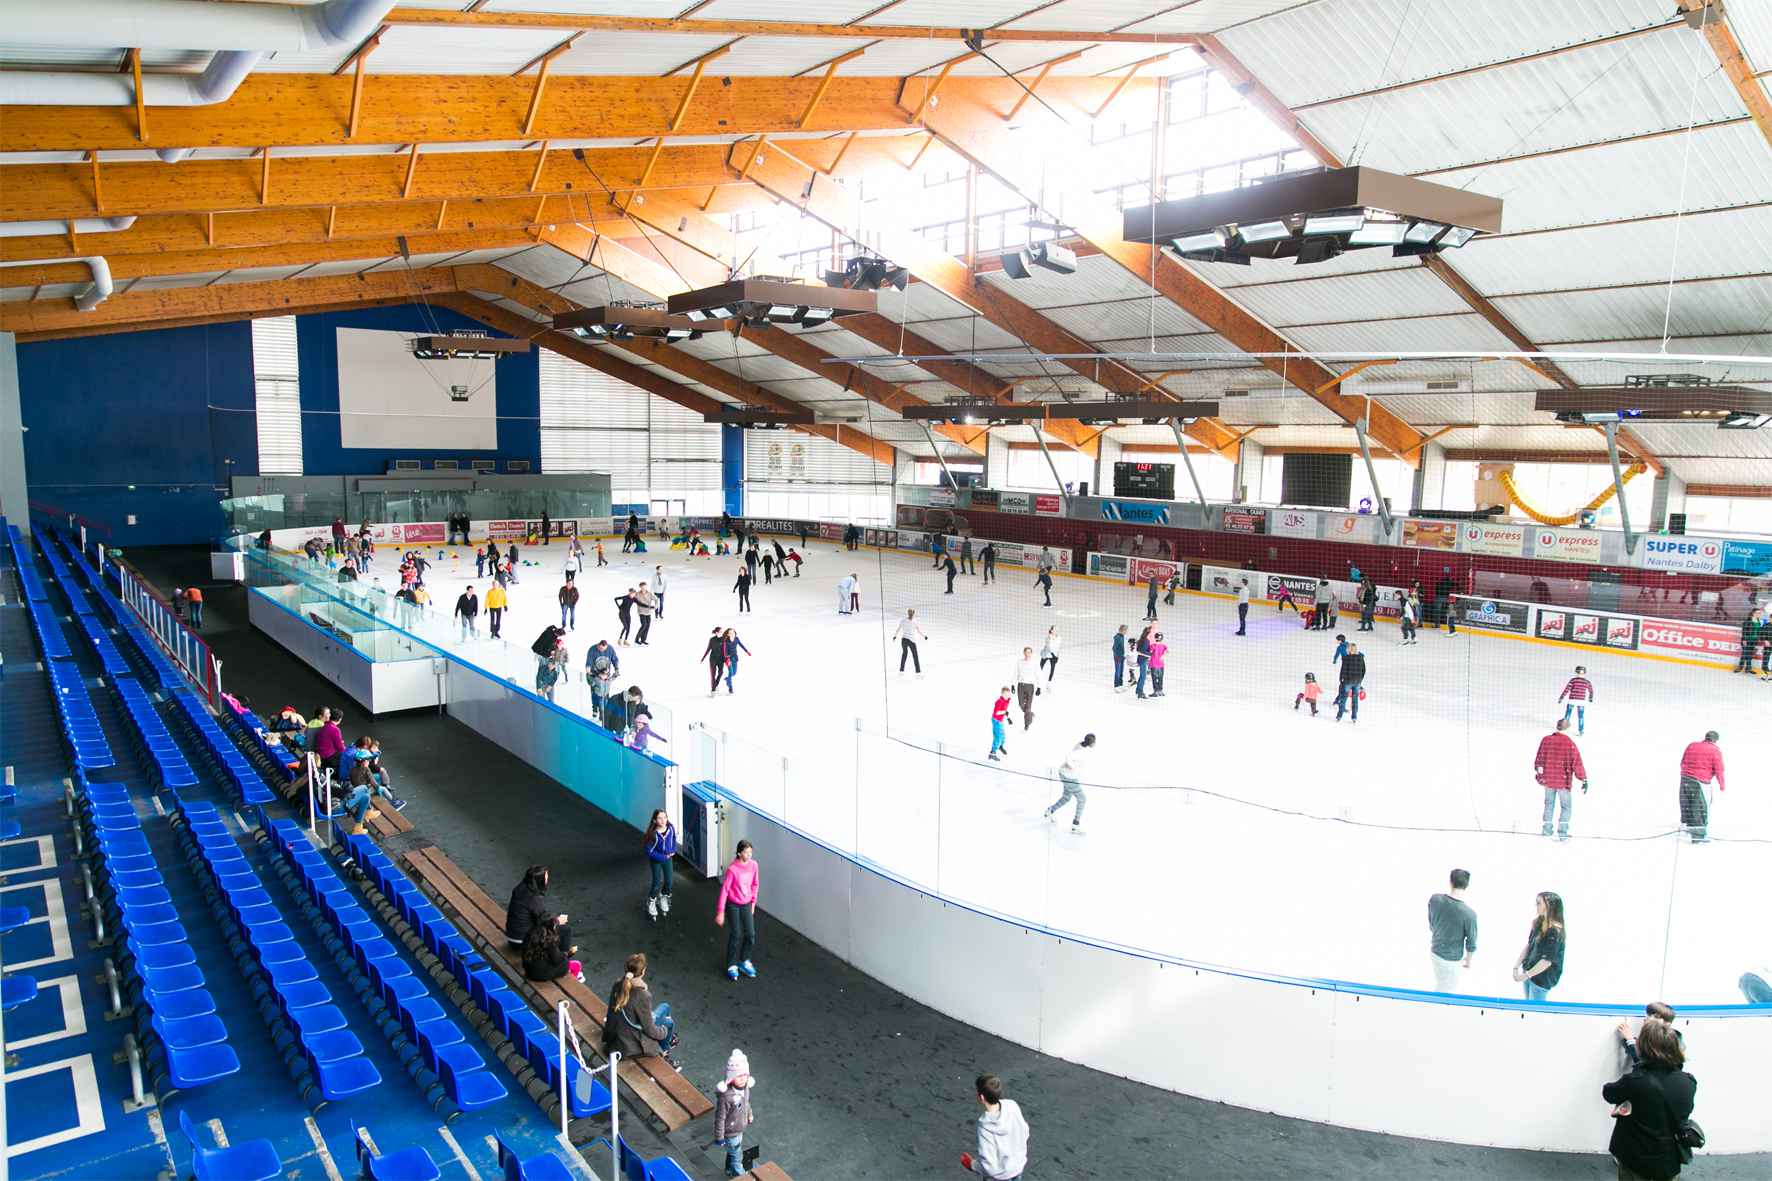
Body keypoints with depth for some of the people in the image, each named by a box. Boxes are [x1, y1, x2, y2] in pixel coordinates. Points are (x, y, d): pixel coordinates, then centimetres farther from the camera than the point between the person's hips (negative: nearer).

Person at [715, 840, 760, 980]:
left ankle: (744, 962, 25)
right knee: (735, 936, 0)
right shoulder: (732, 869, -23)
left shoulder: (753, 865, -8)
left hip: (746, 905, 4)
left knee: (751, 935, 2)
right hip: (733, 905, -4)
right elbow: (724, 890, -18)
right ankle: (732, 966, 18)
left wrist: (753, 903, 9)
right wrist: (720, 912, -15)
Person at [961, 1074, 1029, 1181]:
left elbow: (989, 1166, -30)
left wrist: (971, 1165, -10)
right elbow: (1024, 1133, -4)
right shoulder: (1012, 1106, -21)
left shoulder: (986, 1128, -36)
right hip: (1019, 1165, 5)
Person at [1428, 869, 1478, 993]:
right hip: (1451, 958, -5)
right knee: (1447, 989, 18)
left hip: (1434, 950, 5)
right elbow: (1471, 943, -16)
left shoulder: (1434, 899, -16)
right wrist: (1468, 961, 4)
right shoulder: (1469, 914, -29)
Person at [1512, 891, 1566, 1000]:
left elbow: (1548, 960, -23)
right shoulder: (1538, 922, 1)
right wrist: (1516, 966, 3)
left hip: (1542, 978, -7)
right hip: (1529, 971, 7)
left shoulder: (1555, 931, -24)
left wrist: (1526, 975, -18)